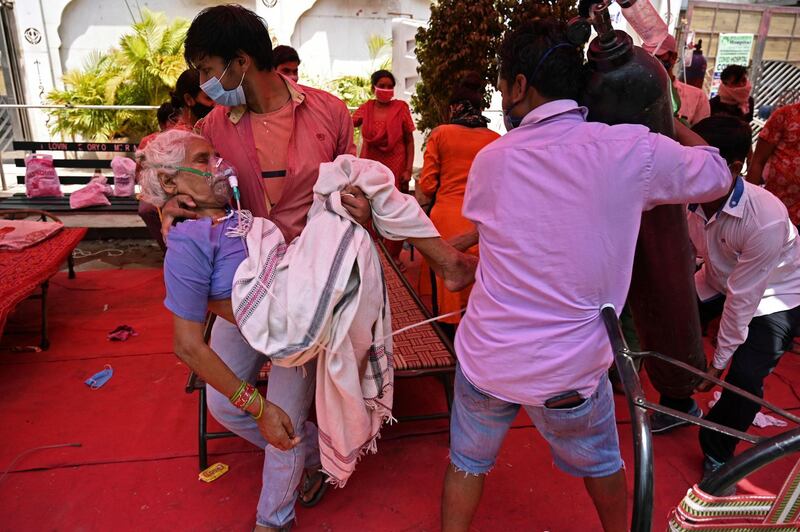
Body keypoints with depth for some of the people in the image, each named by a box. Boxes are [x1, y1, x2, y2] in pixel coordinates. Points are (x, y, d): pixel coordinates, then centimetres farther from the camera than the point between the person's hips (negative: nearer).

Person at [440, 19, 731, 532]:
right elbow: (717, 175, 7)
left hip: (486, 360, 1)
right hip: (569, 371, 0)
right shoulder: (633, 150, -12)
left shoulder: (491, 160, -8)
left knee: (467, 462, 25)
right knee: (599, 463, 29)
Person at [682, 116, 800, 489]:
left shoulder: (767, 220, -37)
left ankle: (718, 451, 10)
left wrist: (718, 363, -21)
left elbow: (742, 298, -30)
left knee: (744, 377, -21)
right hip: (718, 280, 6)